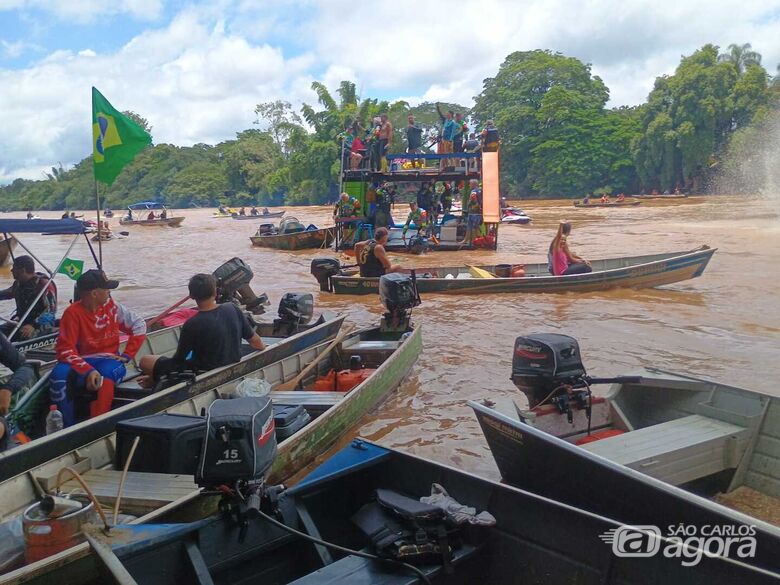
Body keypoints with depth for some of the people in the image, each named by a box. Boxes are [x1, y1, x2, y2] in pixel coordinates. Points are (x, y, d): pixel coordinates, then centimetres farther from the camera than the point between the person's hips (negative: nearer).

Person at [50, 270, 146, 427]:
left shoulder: (111, 306, 0)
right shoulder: (73, 313, -10)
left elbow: (139, 325, 10)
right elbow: (65, 350, -16)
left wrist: (127, 355, 1)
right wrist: (88, 371, -30)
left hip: (109, 361, 1)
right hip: (82, 363, -1)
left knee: (106, 374, -35)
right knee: (59, 374, -32)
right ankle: (68, 427, -24)